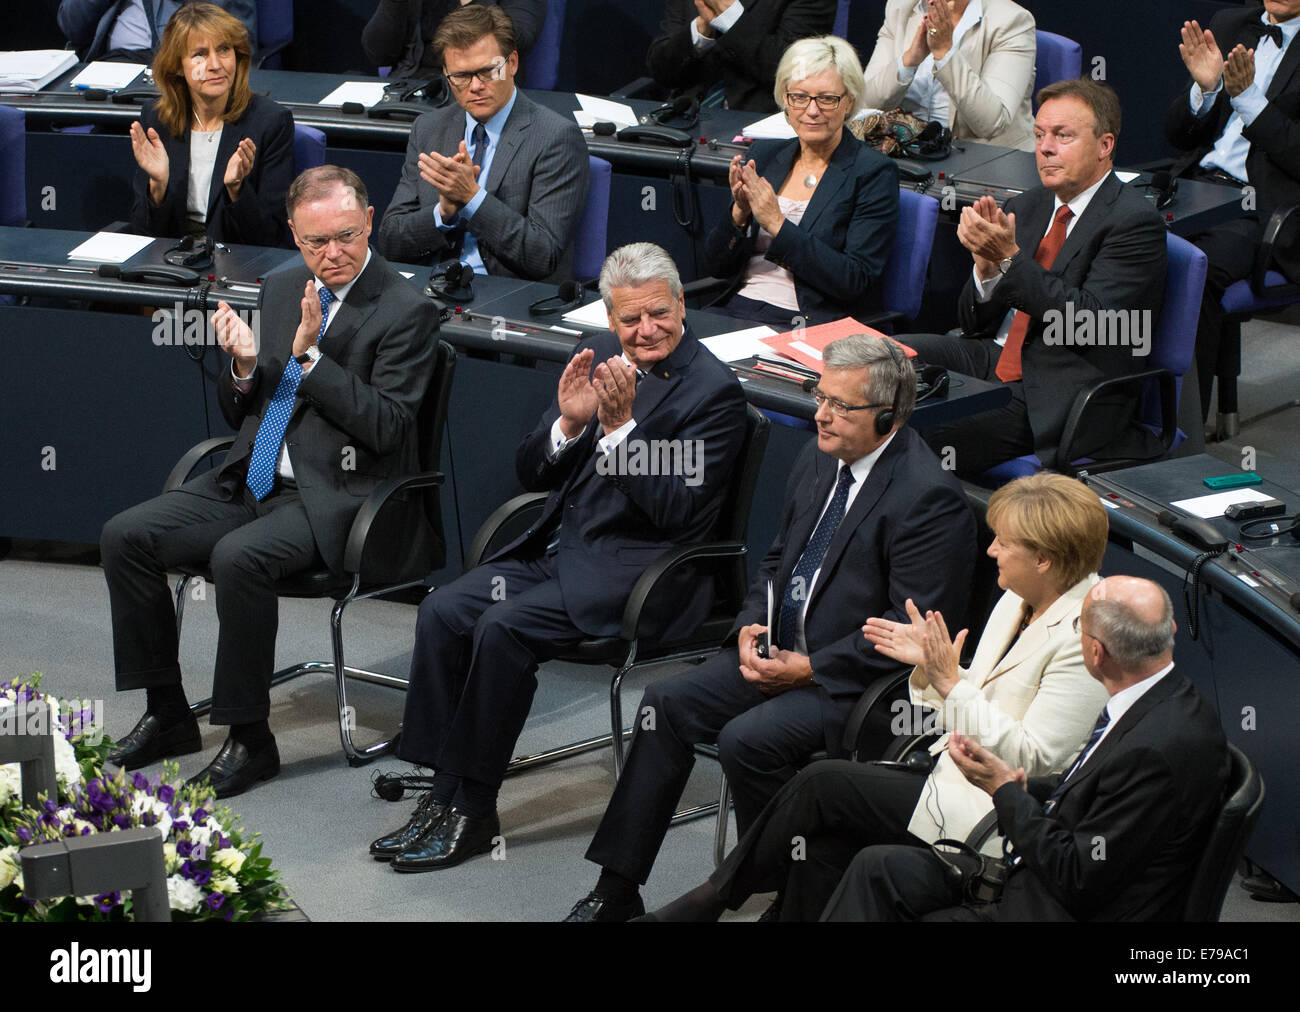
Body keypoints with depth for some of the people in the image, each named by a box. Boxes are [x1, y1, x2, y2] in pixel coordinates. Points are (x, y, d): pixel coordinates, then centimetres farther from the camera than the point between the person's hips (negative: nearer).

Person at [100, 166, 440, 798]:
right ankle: (167, 714, 2)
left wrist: (310, 355, -21)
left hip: (338, 495, -7)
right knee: (125, 537, -8)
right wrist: (244, 366, -5)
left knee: (238, 557, -33)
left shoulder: (406, 312, -8)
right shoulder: (280, 291, 13)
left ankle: (250, 738, -18)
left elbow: (385, 426, -17)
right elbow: (239, 413, 17)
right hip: (256, 481, 7)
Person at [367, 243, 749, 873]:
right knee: (443, 612, -13)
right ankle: (444, 793, -10)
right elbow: (530, 475, 11)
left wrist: (620, 424, -23)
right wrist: (568, 423, -9)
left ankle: (472, 809, -15)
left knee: (503, 627, -26)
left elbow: (679, 511, -18)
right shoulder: (597, 356, 11)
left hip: (632, 568, -7)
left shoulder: (714, 391, -9)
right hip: (557, 549, 7)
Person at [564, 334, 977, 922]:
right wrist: (751, 627, 1)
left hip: (855, 678, -8)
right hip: (781, 651, 8)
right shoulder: (820, 458, 8)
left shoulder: (929, 497, -19)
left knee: (746, 738, -28)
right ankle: (616, 893, -3)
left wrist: (809, 669, -19)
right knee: (667, 703, -7)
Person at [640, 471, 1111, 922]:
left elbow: (1033, 757, -21)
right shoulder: (1016, 602, 12)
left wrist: (950, 682, -21)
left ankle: (714, 896, 4)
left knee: (822, 784, -13)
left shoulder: (1084, 636, -18)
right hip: (949, 770, 9)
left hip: (996, 810, -9)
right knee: (824, 839, -14)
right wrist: (929, 665, -1)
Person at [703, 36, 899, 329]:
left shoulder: (874, 173, -3)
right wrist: (739, 213, -10)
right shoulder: (764, 154, 13)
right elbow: (717, 266, 11)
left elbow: (855, 282, -13)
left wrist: (777, 224, -17)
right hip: (738, 314, 6)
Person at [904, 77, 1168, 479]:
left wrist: (1009, 258, -24)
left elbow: (1091, 323, -19)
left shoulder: (1133, 221, -7)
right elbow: (975, 323, 13)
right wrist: (986, 266, -9)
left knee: (916, 432, -29)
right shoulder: (1026, 207, 15)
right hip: (992, 360, 8)